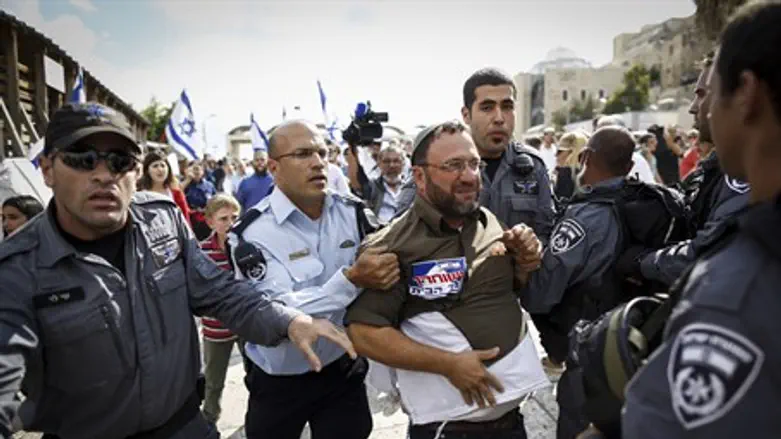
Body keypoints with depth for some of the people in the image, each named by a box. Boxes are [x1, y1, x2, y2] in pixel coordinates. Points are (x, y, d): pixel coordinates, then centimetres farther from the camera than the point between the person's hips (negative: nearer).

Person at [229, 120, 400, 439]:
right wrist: (352, 279, -36)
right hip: (279, 382, -2)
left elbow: (382, 282, 2)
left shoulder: (353, 213, -5)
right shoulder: (253, 232, -16)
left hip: (344, 371, 2)